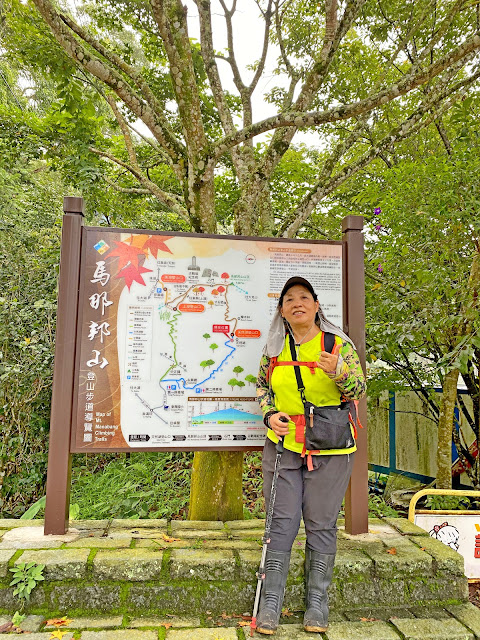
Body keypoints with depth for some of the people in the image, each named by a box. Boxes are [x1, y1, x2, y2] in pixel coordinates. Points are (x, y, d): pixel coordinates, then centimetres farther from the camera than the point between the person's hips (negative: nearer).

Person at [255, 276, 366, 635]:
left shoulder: (339, 343, -4)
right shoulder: (275, 347, 4)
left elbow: (359, 392, -5)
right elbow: (263, 386, 16)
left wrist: (338, 371, -26)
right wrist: (270, 415, -2)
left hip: (329, 449, -2)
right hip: (283, 444, 2)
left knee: (322, 525, 8)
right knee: (281, 522, 7)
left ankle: (317, 603, 27)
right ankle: (270, 604, 21)